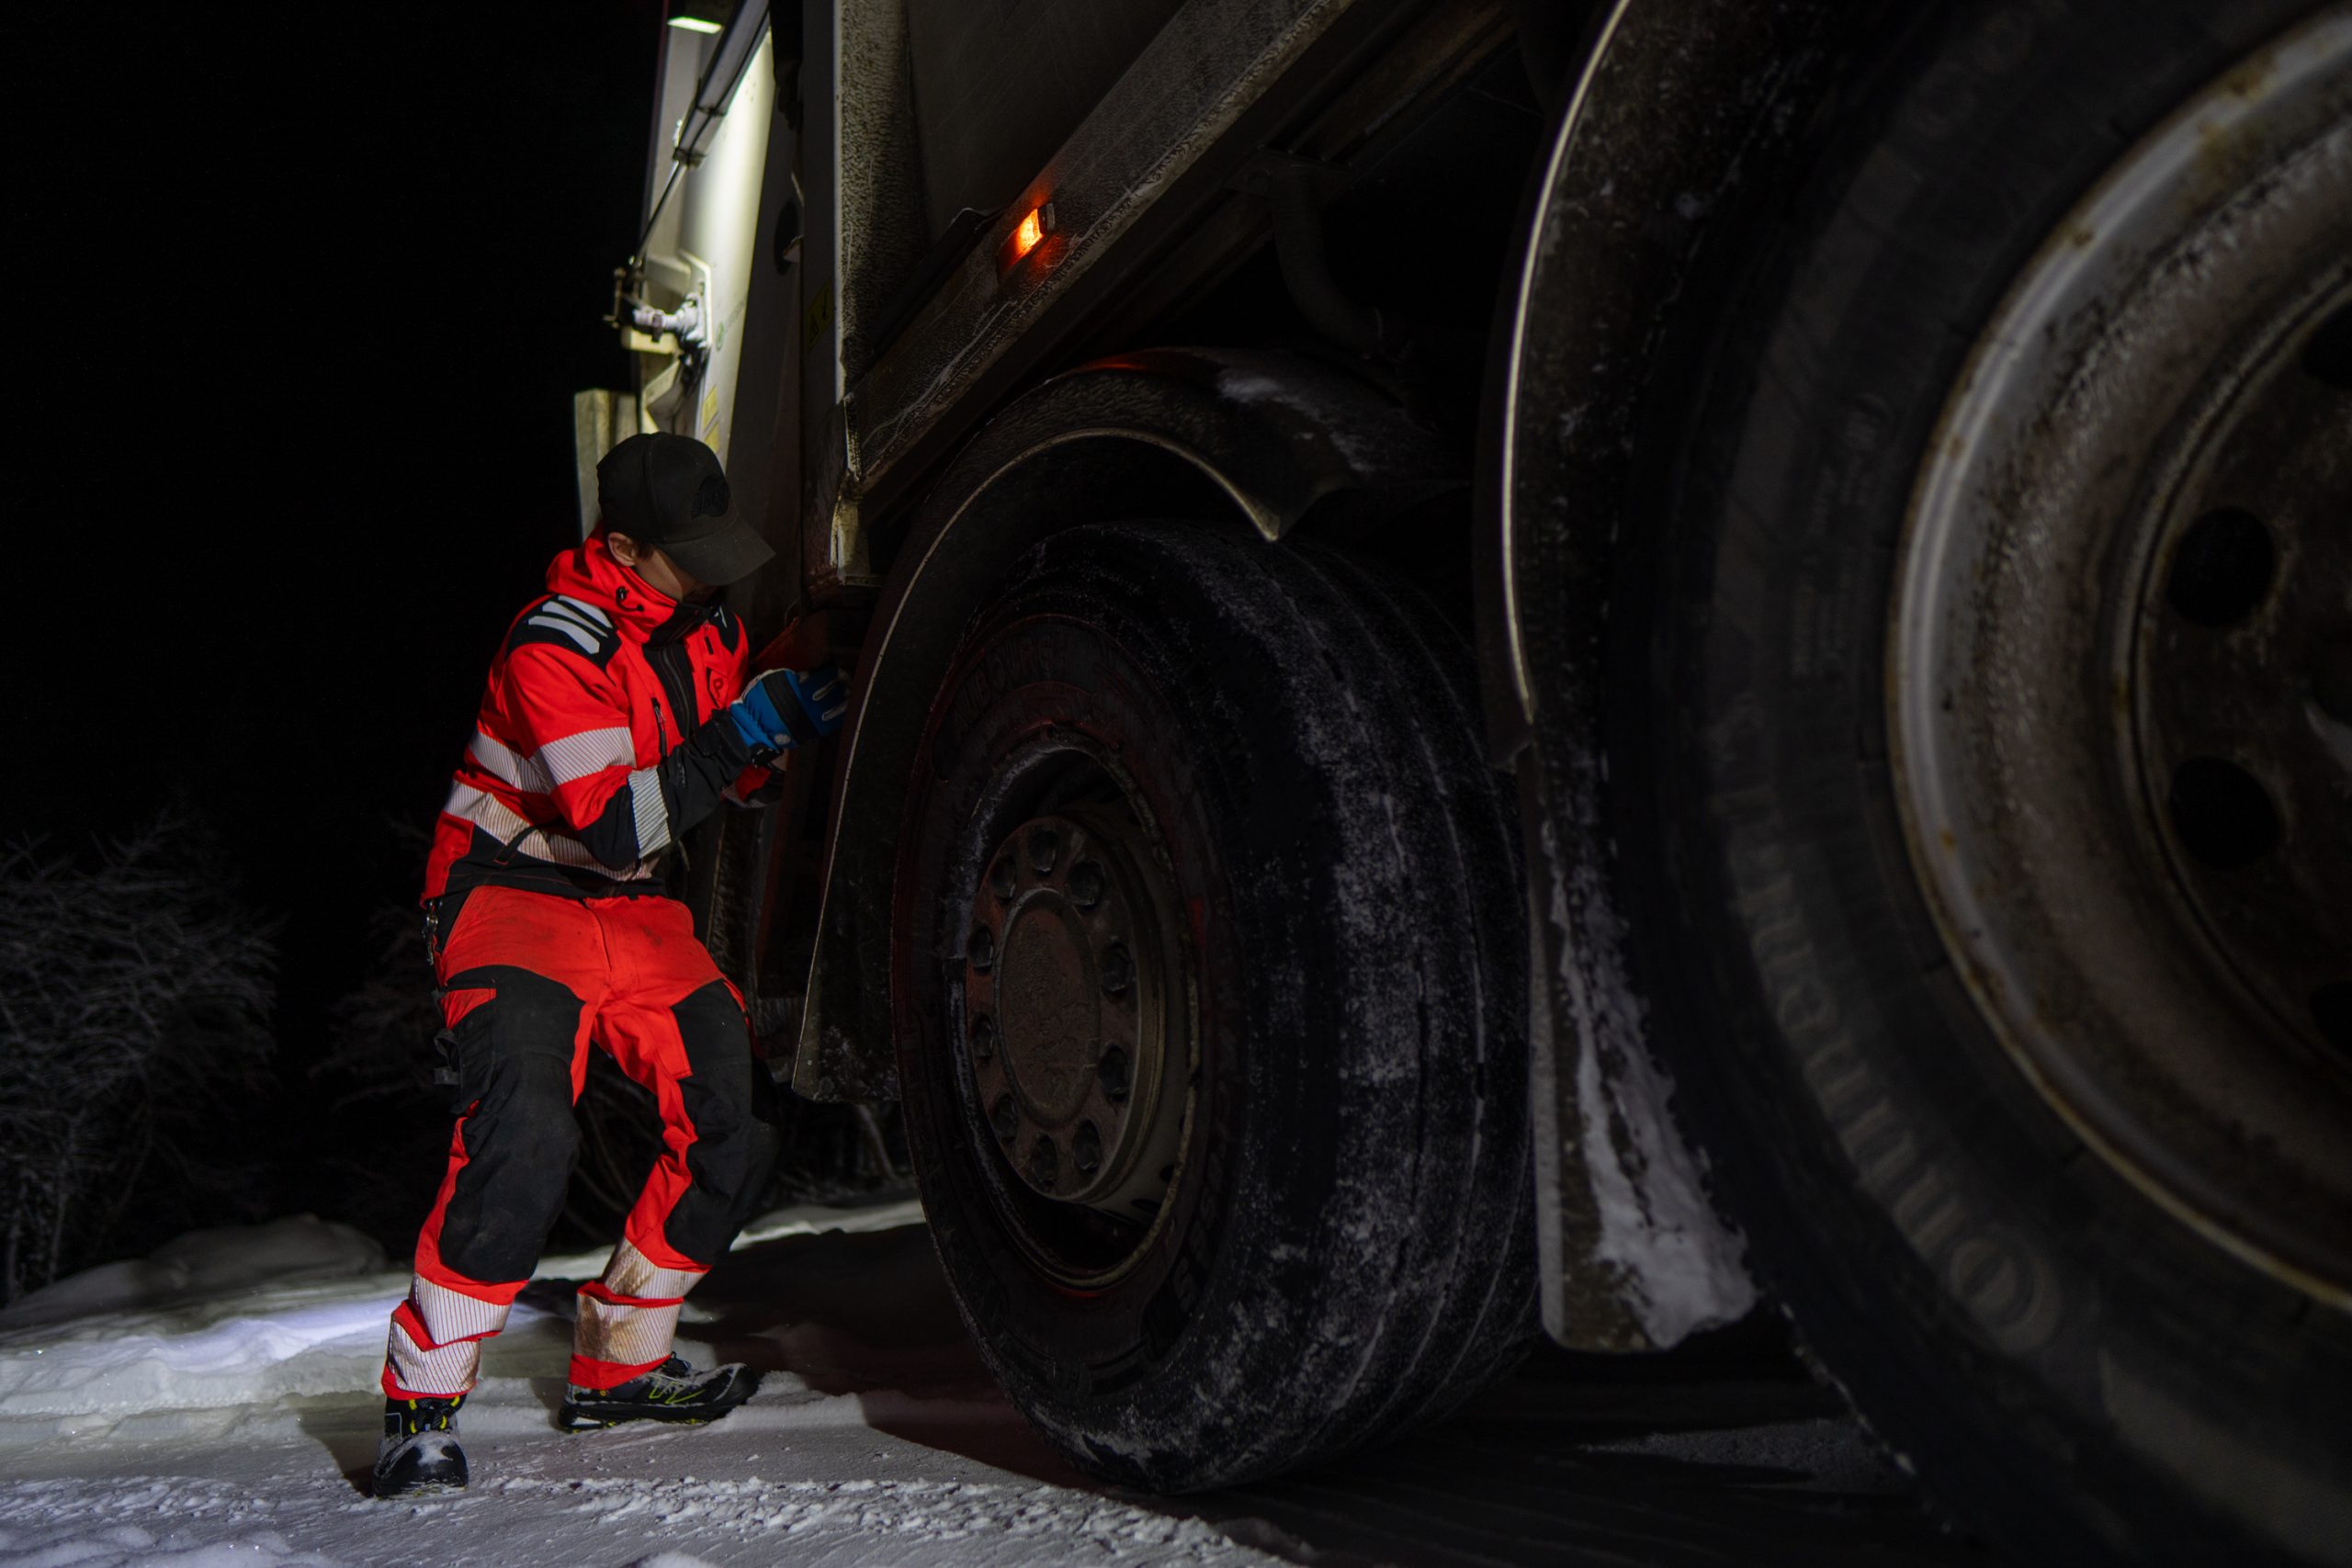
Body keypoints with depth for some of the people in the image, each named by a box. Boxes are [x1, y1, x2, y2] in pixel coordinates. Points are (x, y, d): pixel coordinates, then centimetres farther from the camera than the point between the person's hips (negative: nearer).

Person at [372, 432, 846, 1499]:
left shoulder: (704, 627, 3)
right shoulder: (554, 646, -21)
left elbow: (732, 780, 10)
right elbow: (613, 827, -28)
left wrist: (794, 715, -10)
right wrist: (744, 731, -33)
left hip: (636, 910, 8)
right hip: (515, 896, -7)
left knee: (738, 1120, 1)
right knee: (525, 1129, -27)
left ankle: (615, 1366, 15)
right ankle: (420, 1401, -11)